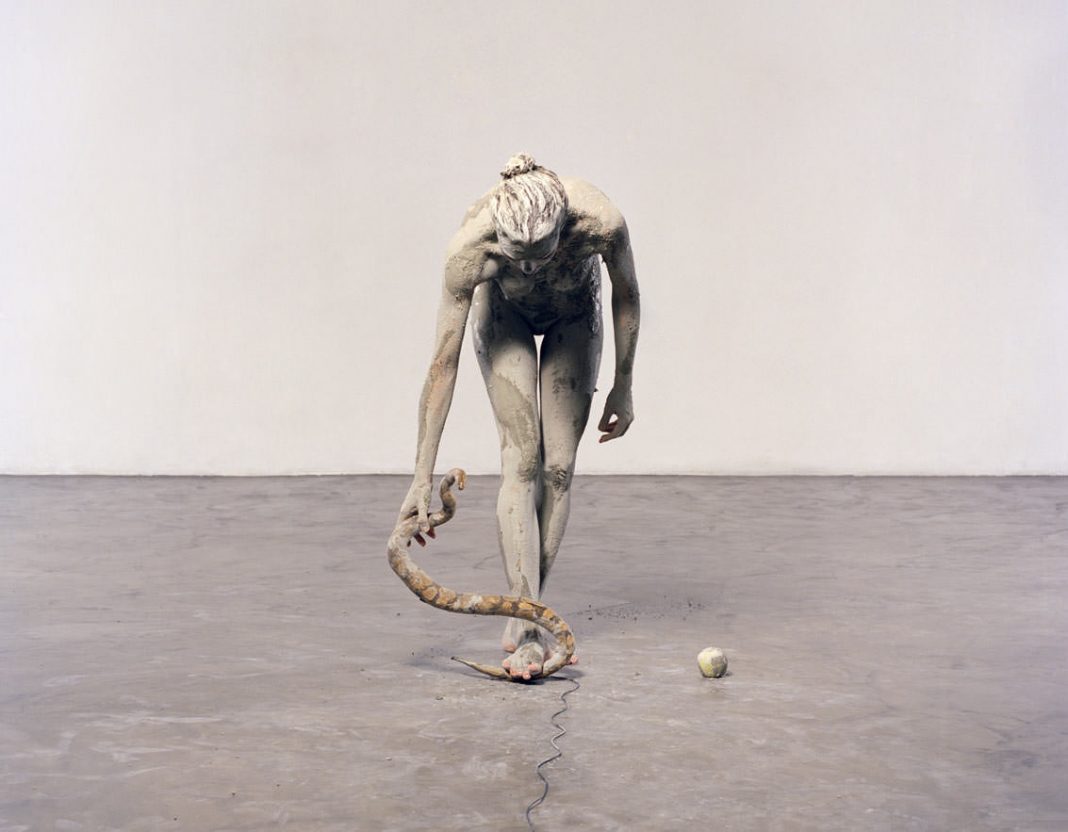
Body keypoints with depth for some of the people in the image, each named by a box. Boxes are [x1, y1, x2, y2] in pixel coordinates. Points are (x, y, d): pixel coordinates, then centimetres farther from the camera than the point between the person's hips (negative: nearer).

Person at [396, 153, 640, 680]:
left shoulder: (600, 222, -39)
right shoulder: (470, 246, -39)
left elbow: (626, 295, -15)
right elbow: (442, 365, -32)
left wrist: (623, 388, -6)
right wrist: (422, 478, -31)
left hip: (573, 316, 2)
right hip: (504, 314, -1)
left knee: (559, 467, -5)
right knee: (521, 459, -16)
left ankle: (523, 615, 6)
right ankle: (524, 632, -16)